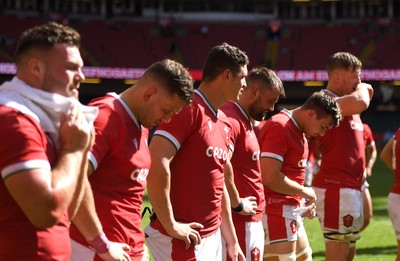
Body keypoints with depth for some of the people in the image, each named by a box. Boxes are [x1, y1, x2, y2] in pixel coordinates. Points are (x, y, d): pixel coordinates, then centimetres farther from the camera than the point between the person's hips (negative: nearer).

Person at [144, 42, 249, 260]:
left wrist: (231, 240, 20)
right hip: (184, 238, -9)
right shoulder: (189, 109, -13)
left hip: (212, 237, 9)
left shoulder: (224, 123, 15)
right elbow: (156, 165, -23)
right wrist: (170, 225, -20)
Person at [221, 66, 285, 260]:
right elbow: (222, 165, -31)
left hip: (250, 220, 10)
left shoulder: (246, 121, 17)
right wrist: (237, 204, -22)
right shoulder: (232, 119, -17)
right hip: (241, 221, -10)